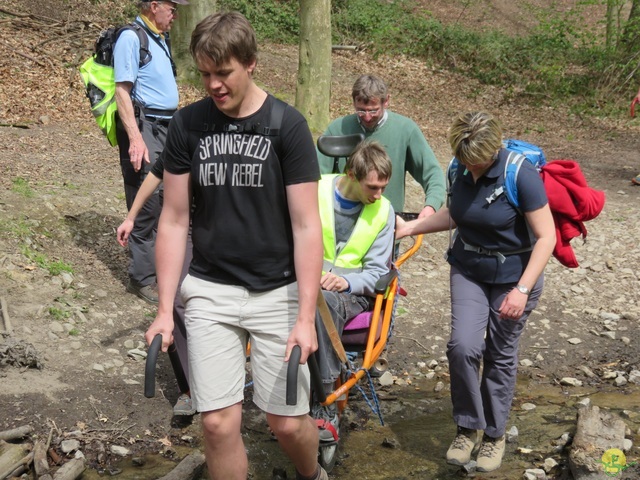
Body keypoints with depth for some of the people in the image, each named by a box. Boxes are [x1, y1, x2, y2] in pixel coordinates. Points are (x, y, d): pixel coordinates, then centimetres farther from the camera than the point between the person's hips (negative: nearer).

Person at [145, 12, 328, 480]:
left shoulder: (287, 125, -8)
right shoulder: (187, 124, -1)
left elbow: (306, 225, -8)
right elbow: (174, 220, 3)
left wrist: (306, 317, -13)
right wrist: (165, 309, 0)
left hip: (276, 292, -2)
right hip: (209, 291, 2)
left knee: (287, 422, 2)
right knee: (219, 423, -3)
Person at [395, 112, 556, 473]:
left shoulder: (520, 175, -23)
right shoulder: (460, 170, -8)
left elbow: (546, 236, -20)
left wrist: (522, 290, -23)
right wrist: (411, 227, 4)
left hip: (514, 275, -3)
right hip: (468, 270, 4)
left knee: (501, 356, 8)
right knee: (463, 346, -13)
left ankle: (494, 435, 27)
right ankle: (469, 426, 8)